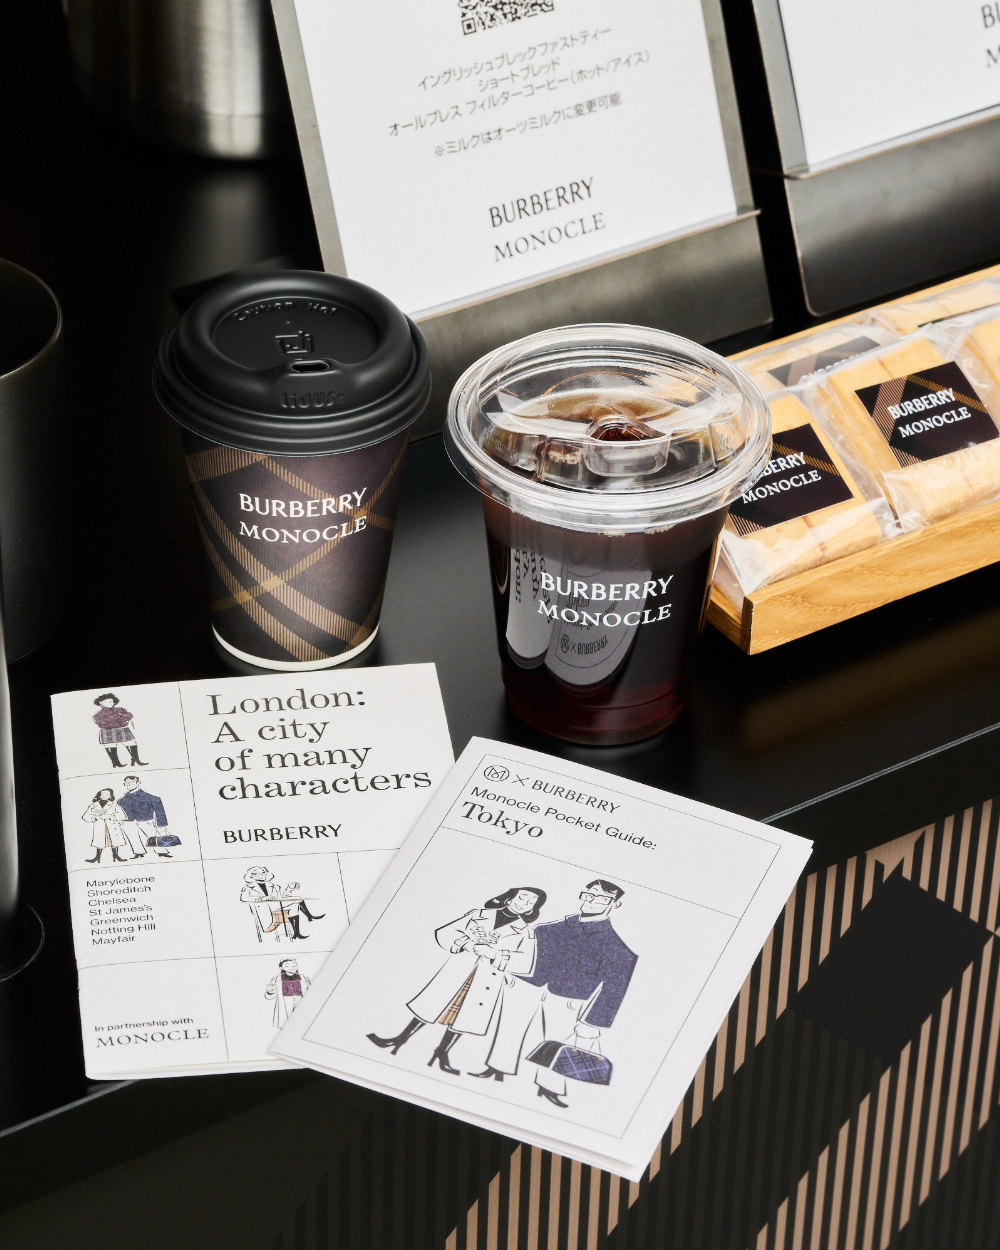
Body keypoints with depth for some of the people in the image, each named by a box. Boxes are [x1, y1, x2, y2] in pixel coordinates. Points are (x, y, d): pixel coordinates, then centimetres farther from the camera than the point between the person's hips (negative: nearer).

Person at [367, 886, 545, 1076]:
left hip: (488, 980, 0)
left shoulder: (523, 932, 5)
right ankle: (400, 1040, 12)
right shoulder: (480, 914, 6)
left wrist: (494, 955, -18)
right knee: (433, 1005, 1)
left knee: (463, 1017, 4)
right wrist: (466, 944, -13)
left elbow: (525, 963, -9)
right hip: (459, 969, 0)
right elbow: (443, 933, 5)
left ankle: (442, 1054, 18)